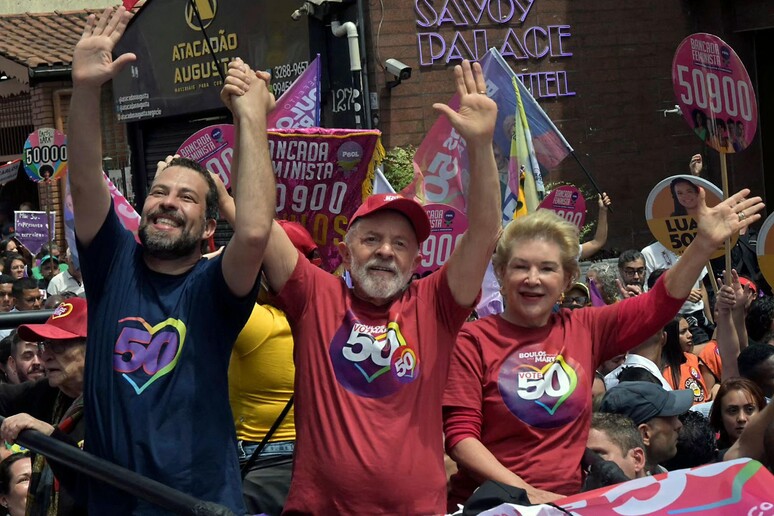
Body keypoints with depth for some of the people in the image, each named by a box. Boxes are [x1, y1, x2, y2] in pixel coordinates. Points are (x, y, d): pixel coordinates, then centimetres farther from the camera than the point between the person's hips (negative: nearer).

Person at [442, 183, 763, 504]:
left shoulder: (584, 330, 9)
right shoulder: (474, 340, -3)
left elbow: (660, 303, 8)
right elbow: (460, 434, -7)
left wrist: (705, 243, -4)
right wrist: (525, 491, -16)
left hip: (566, 502, 3)